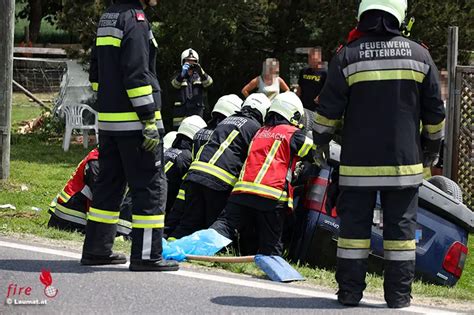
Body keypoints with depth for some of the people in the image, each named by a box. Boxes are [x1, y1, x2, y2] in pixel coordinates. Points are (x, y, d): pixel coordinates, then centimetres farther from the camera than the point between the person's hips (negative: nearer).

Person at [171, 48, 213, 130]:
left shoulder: (199, 77, 14)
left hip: (196, 111, 1)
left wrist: (200, 71, -29)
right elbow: (175, 84, -12)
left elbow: (208, 82, -8)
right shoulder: (179, 77, 11)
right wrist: (182, 74, -33)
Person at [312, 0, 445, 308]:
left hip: (358, 162, -1)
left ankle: (350, 291, 6)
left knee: (355, 223, 5)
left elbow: (328, 109, -2)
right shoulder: (419, 54, 1)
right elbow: (435, 111, 6)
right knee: (401, 225, 6)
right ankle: (398, 293, 6)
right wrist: (432, 147, 20)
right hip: (404, 162, 1)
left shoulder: (347, 56, -4)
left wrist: (321, 142, 14)